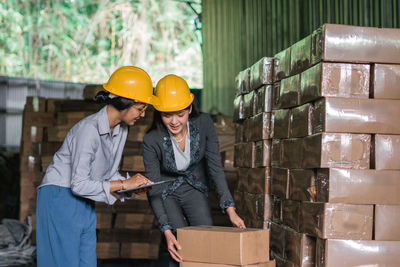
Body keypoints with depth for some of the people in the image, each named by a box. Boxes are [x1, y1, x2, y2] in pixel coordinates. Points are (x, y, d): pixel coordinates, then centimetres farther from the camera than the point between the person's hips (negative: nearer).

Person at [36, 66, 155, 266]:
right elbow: (79, 184, -25)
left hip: (84, 203, 8)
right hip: (60, 198, -8)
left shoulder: (121, 129, 2)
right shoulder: (88, 130, -24)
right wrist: (124, 183, -21)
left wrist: (133, 186, -8)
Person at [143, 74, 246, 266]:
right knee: (179, 250, -14)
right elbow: (153, 188, -22)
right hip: (166, 193, -2)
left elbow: (215, 168, -16)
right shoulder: (151, 140, -28)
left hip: (195, 188, 2)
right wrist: (167, 231, -30)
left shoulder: (204, 123, -22)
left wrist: (230, 209, -22)